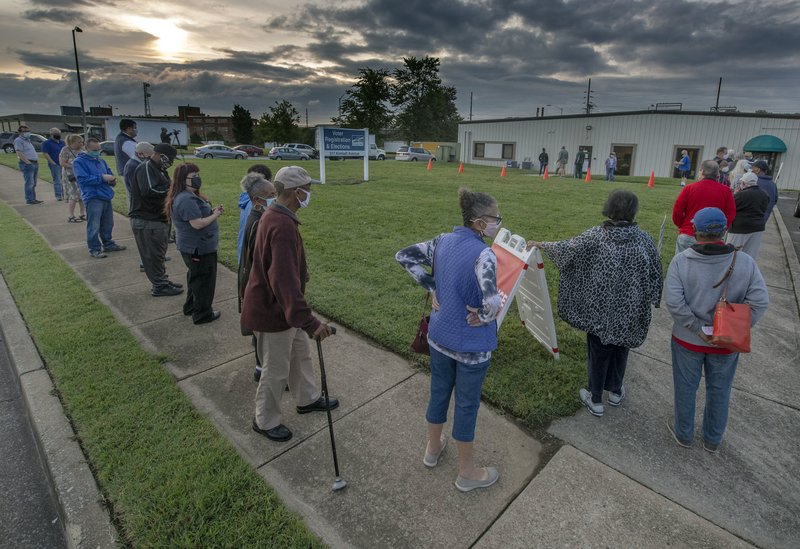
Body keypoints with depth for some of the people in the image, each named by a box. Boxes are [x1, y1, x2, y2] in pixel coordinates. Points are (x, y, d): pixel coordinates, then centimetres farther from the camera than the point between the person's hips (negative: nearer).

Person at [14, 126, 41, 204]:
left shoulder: (27, 140, 22)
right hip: (27, 164, -9)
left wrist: (37, 161, 16)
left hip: (35, 163, 9)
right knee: (29, 183, -10)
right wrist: (28, 162, -20)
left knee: (33, 183, 11)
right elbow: (19, 154, -16)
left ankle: (33, 199, 15)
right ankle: (29, 200, -8)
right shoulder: (18, 140, -5)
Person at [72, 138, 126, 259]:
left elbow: (109, 172, 22)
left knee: (108, 224, 16)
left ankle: (108, 244, 31)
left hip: (106, 196, 7)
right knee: (94, 226, -4)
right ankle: (94, 249, 4)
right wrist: (102, 177, -22)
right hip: (93, 197, -7)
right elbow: (83, 179, -16)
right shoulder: (79, 162, -4)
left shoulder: (101, 161, 17)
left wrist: (112, 179, -3)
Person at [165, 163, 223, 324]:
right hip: (199, 248, -11)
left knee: (195, 276, 24)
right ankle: (202, 314, 14)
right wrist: (215, 215, -15)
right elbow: (198, 223, -29)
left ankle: (190, 307, 39)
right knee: (204, 279, 2)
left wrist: (213, 210, 3)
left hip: (194, 246, 11)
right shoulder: (187, 199, -25)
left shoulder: (188, 196, 10)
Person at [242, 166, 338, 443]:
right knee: (276, 370, 9)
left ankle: (309, 399, 45)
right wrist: (309, 321, -40)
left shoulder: (277, 216, 4)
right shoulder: (282, 225, -30)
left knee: (301, 353, 24)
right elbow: (284, 280, -38)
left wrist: (301, 272, 39)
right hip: (273, 311, -10)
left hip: (282, 306, 10)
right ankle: (265, 421, 31)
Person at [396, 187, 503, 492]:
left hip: (439, 335, 6)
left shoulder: (443, 241, -5)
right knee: (467, 405, 13)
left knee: (439, 392, 25)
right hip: (471, 345, -6)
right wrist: (484, 315, -19)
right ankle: (467, 473, 35)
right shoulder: (483, 254, -26)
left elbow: (404, 256, 3)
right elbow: (493, 302, -41)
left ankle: (433, 448, 48)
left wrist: (431, 287, 1)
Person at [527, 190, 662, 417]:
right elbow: (655, 273, -1)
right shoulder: (643, 238, -8)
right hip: (629, 309, 2)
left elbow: (568, 248, -6)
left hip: (600, 308, -2)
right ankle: (615, 391, 39)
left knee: (598, 350, 13)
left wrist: (541, 245, 8)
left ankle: (595, 399, 24)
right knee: (620, 347, 22)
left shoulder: (596, 235, -14)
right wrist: (646, 301, 13)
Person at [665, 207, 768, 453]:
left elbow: (673, 301, -24)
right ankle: (713, 439, 40)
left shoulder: (681, 261, -18)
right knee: (719, 391, 21)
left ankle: (683, 433, 37)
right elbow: (759, 302, -13)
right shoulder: (745, 262, -10)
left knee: (685, 388, 17)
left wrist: (697, 328, -15)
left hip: (688, 340, -2)